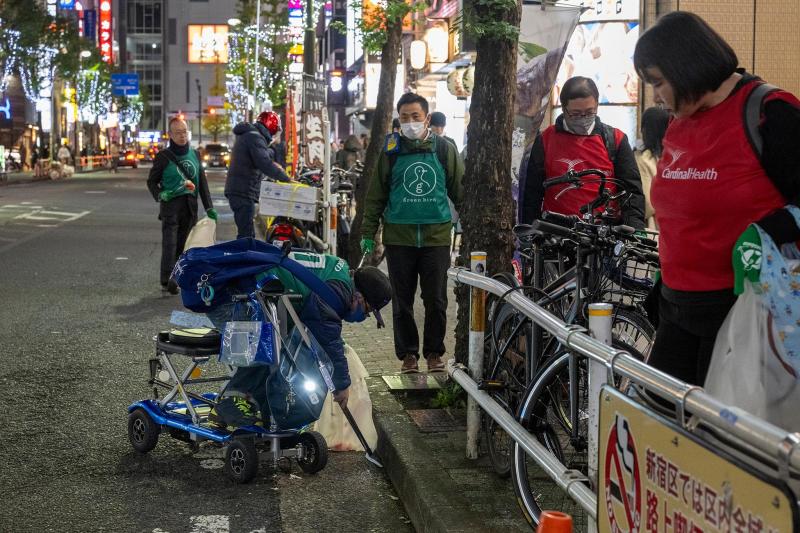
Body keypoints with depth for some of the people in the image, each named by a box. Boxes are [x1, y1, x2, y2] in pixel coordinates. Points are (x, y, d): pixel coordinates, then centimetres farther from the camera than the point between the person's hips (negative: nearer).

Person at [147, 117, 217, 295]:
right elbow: (152, 181, 7)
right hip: (171, 204, -4)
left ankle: (179, 278, 9)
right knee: (169, 243, -15)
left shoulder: (194, 154, 14)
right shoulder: (164, 156, 2)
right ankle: (167, 280, -24)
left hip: (190, 206, 4)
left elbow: (202, 183, 16)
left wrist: (209, 207, 11)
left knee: (183, 244, 4)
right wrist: (160, 194, -13)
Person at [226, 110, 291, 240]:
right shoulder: (255, 137, -14)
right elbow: (265, 164, -23)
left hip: (237, 190, 11)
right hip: (244, 192, -11)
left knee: (248, 233, 15)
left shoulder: (247, 135, 20)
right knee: (246, 234, -14)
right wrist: (286, 179, -22)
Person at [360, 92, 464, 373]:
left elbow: (460, 190, 10)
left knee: (436, 300, 3)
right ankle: (408, 354, 17)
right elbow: (376, 195, 8)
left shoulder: (444, 149, 5)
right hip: (399, 237, 0)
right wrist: (368, 232, 5)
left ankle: (434, 352, 17)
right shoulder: (391, 150, 5)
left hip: (436, 236, 0)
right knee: (402, 301, 6)